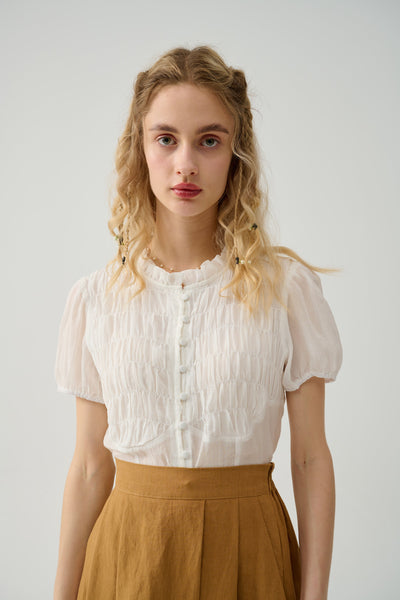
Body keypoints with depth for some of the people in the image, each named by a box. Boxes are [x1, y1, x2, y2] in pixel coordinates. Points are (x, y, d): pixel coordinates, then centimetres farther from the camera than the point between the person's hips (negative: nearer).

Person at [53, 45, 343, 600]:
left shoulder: (288, 287, -7)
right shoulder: (95, 296, -3)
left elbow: (311, 459, -5)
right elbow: (90, 466, 2)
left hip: (247, 545, -1)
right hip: (130, 548, 1)